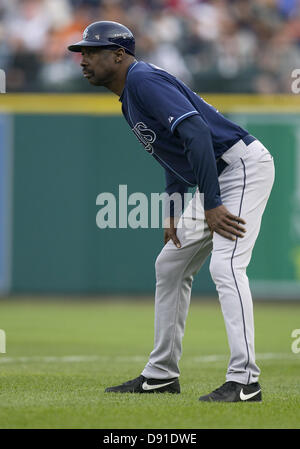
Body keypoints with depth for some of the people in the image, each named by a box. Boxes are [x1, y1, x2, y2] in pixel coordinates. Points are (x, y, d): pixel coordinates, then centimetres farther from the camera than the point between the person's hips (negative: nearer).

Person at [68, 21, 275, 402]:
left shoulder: (144, 80, -18)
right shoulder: (129, 98, 14)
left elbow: (196, 132, -28)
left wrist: (211, 205, -29)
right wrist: (173, 212, 11)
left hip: (244, 167, -11)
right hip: (213, 181, 11)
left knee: (225, 265, -22)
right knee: (170, 266, 15)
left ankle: (244, 381, -26)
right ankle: (161, 375, 22)